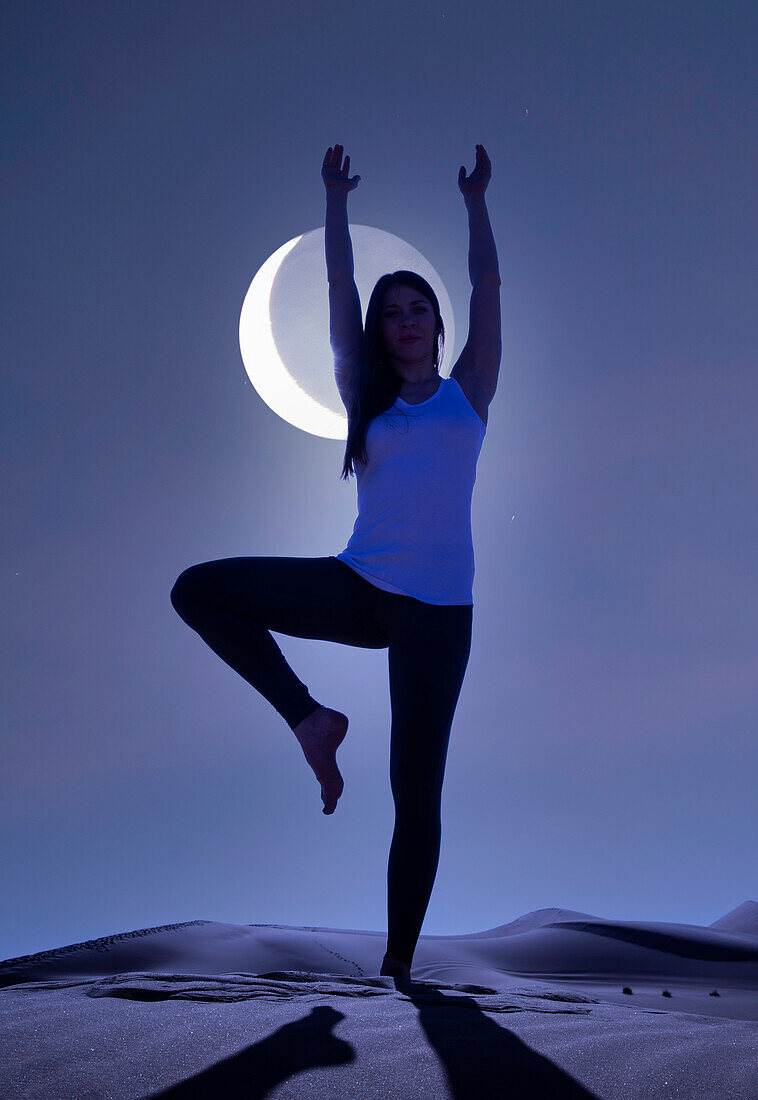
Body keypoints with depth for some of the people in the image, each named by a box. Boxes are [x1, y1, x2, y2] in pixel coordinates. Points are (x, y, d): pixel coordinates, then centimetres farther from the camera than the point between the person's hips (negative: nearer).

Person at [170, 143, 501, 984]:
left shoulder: (467, 393, 11)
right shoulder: (366, 402, 13)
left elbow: (487, 286, 12)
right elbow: (339, 287, 14)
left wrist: (475, 199, 20)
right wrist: (336, 197, 19)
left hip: (437, 612, -2)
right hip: (359, 589, 2)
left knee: (416, 789, -2)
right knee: (197, 590, -11)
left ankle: (399, 961, 11)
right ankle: (309, 718, -3)